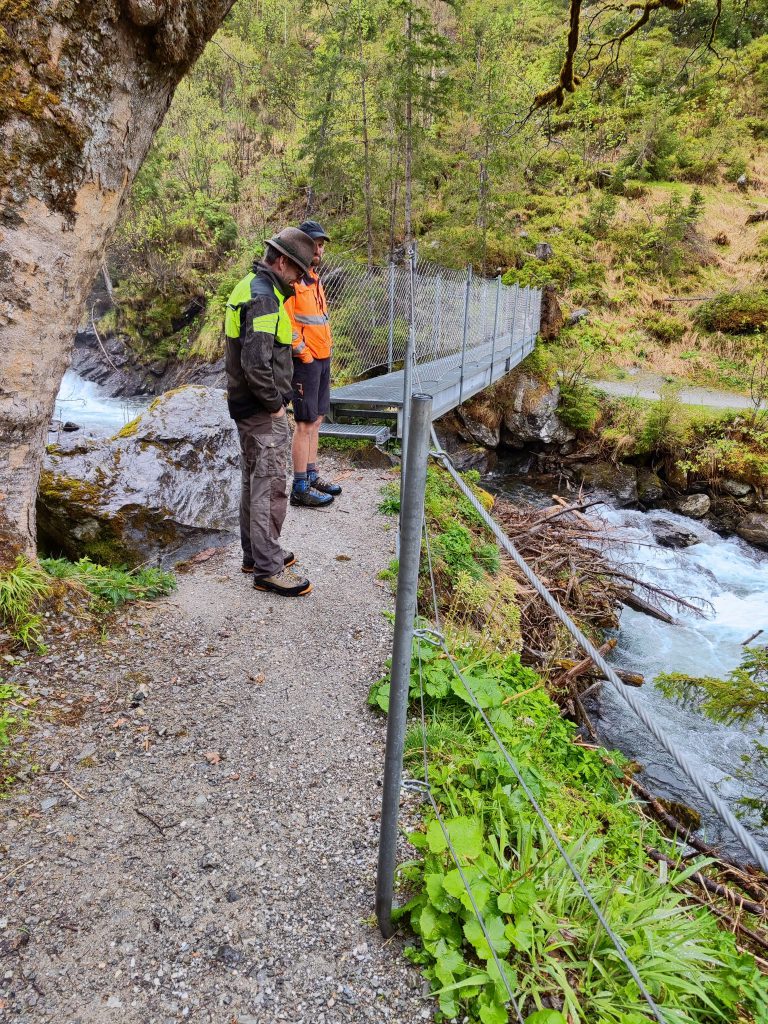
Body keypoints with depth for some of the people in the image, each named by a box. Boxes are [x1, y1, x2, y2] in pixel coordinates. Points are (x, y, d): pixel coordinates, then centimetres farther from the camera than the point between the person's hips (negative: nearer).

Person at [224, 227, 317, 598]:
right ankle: (268, 568, 5)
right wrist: (275, 404, -16)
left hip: (247, 404, 11)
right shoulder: (264, 298, -20)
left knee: (254, 480, 18)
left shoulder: (250, 286, 13)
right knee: (270, 486, -4)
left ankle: (255, 553, 31)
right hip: (262, 412, -11)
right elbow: (256, 364, -29)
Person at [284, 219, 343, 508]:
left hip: (322, 358, 9)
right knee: (305, 424, -6)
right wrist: (304, 354, -16)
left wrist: (326, 348, 16)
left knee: (316, 420, 14)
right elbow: (284, 323, -19)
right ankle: (300, 488, 0)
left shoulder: (314, 278, 18)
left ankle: (312, 475, 25)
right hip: (305, 361, -9)